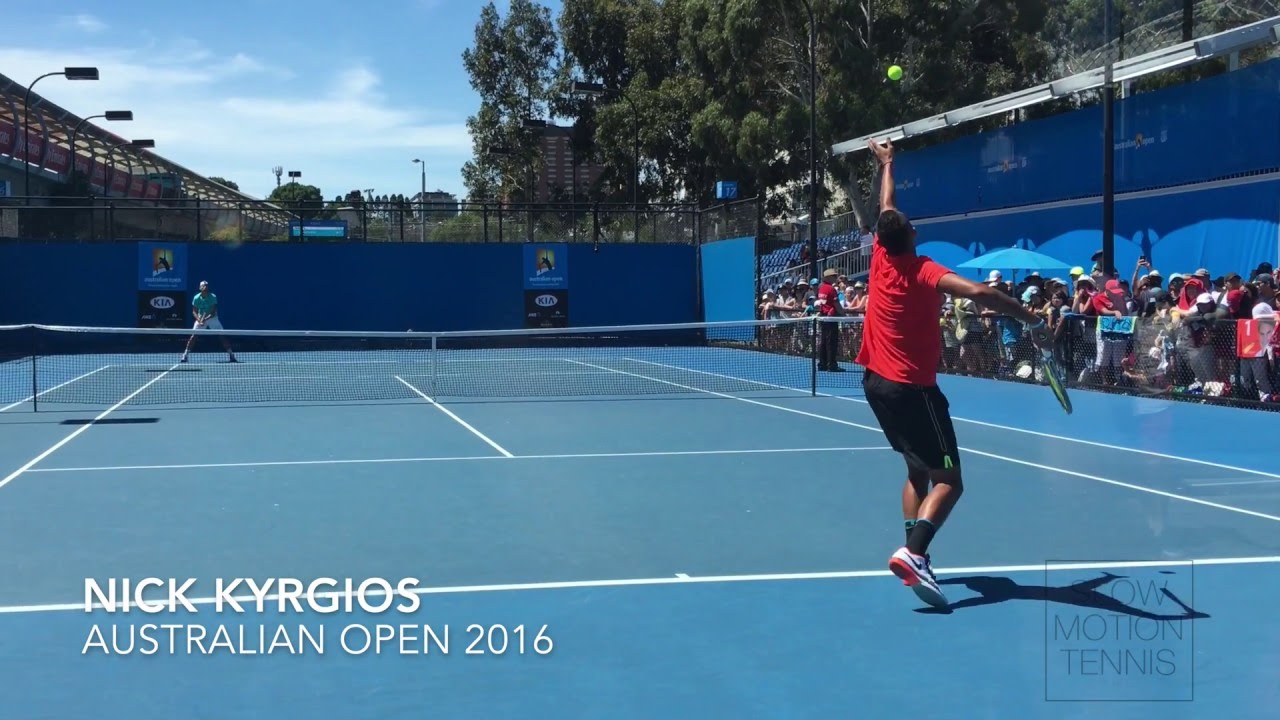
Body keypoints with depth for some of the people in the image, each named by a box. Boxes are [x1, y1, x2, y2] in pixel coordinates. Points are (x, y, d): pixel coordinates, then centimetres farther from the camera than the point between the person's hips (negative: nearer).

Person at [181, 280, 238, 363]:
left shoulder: (213, 297, -17)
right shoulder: (196, 298, -12)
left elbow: (213, 313, -20)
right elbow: (194, 311, -6)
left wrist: (205, 319, -33)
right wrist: (199, 320, -24)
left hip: (212, 318, -1)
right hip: (200, 318, 1)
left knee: (222, 336, -8)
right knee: (193, 336, -11)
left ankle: (232, 356, -2)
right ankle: (184, 356, -4)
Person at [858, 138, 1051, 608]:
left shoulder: (881, 258, 1)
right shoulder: (924, 271, -15)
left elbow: (886, 210, 20)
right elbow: (981, 293, -31)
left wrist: (886, 164, 35)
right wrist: (1033, 322, -24)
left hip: (877, 383, 8)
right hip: (912, 389, -8)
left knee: (918, 470, 18)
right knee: (948, 480, -8)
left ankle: (913, 555, 8)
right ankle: (913, 553, -29)